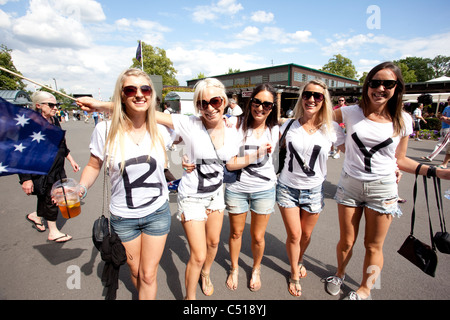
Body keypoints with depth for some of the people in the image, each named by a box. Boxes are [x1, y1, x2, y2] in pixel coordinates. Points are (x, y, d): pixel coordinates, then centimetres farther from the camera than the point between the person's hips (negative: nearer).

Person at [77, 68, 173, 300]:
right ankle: (142, 294, 51)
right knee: (135, 271, 20)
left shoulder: (160, 132, -6)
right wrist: (81, 188, -15)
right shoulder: (105, 130, -12)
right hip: (123, 217, 0)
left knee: (148, 275, 10)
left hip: (157, 213, 1)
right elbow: (94, 166, 0)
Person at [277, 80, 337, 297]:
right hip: (288, 188, 0)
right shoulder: (289, 126, -4)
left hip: (314, 190, 1)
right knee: (294, 235, 5)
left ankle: (299, 260, 51)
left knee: (306, 235, 17)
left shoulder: (330, 130, -6)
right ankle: (295, 274, 33)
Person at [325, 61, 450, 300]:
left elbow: (400, 159, 6)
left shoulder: (403, 121, -1)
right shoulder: (351, 113, -4)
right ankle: (339, 274, 43)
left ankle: (364, 290, 37)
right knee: (346, 242, 13)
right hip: (350, 184, 0)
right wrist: (341, 143, 4)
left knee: (374, 246, 13)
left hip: (382, 189, 1)